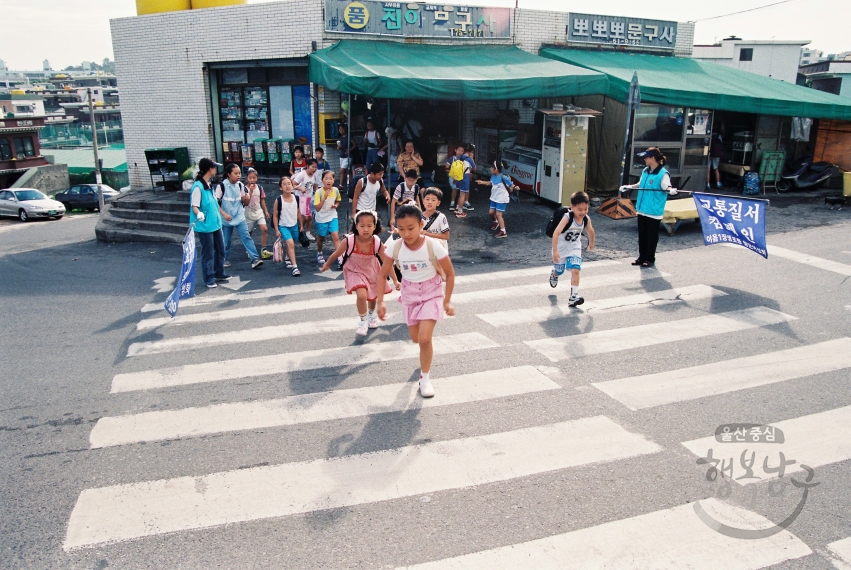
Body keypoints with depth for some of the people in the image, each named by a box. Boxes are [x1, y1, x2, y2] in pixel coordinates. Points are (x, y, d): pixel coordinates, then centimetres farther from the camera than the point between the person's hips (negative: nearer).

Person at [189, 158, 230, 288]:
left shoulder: (209, 185, 10)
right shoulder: (198, 186, -18)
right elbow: (194, 206, -19)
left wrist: (222, 214, 30)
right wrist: (199, 213, -39)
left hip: (215, 223, 9)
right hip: (205, 225, -9)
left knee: (220, 250, 17)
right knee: (208, 253, 0)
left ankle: (219, 274, 32)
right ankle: (209, 279, 11)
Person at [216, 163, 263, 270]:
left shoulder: (240, 185, 1)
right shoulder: (222, 186, -11)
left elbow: (245, 203, 9)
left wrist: (245, 199, -14)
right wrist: (224, 214, -19)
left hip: (240, 217, 2)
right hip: (227, 218, -2)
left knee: (246, 237, -9)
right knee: (226, 240, 9)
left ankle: (255, 259, -15)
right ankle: (226, 259, 29)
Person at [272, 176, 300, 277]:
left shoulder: (296, 198, -3)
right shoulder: (278, 200, -13)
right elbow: (275, 216, -6)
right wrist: (276, 230, -8)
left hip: (294, 226, 5)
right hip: (283, 226, -4)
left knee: (291, 245, 19)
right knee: (290, 243, -22)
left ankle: (288, 259, 48)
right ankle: (294, 267, -22)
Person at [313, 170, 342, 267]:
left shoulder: (336, 190, -9)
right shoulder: (319, 192, -20)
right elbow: (317, 208, -24)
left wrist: (335, 205, -9)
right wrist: (324, 198, -34)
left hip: (333, 217, 2)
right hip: (321, 219, -2)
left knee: (336, 237, -11)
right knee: (321, 237, 16)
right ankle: (319, 253, 44)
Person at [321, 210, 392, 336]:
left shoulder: (377, 243, -29)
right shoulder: (349, 241, -34)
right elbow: (336, 254, -14)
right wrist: (327, 264, 3)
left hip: (372, 271, 3)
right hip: (354, 271, -3)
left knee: (372, 297, 22)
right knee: (362, 295, -24)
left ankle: (372, 315, 56)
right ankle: (363, 321, 4)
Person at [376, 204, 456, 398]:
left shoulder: (433, 246, -25)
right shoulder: (395, 247, -18)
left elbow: (450, 274, -13)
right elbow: (382, 275, -6)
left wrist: (447, 301, -11)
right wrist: (380, 302, -14)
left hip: (431, 295, -3)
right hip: (409, 296, 4)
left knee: (424, 339, -16)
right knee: (416, 339, 18)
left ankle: (425, 378, 6)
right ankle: (427, 352, 54)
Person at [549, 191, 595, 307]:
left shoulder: (586, 219, -14)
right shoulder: (567, 218, -29)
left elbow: (590, 231, 9)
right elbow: (556, 233, -34)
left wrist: (591, 243, 24)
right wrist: (555, 251, -38)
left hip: (575, 248, 3)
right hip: (561, 247, -2)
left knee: (575, 270, -16)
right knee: (559, 270, 16)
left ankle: (574, 296, -15)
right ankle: (554, 275, 54)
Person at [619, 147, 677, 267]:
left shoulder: (663, 173, -13)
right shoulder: (645, 171, 8)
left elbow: (667, 187, -17)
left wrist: (671, 190, -37)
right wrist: (628, 187, 25)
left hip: (654, 211, -7)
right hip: (642, 209, 7)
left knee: (652, 236, 4)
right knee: (642, 235, 14)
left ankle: (650, 259, 15)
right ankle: (642, 257, 25)